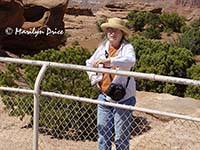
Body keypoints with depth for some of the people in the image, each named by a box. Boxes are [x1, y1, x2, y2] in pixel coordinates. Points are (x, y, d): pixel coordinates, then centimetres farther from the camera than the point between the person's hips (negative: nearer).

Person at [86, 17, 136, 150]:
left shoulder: (127, 47, -9)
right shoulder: (103, 47, 7)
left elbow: (131, 60, -33)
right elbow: (89, 63, 24)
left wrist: (109, 61, -44)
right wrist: (94, 79, 9)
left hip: (122, 98, -5)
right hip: (104, 97, 5)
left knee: (121, 137, 2)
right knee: (103, 134, 12)